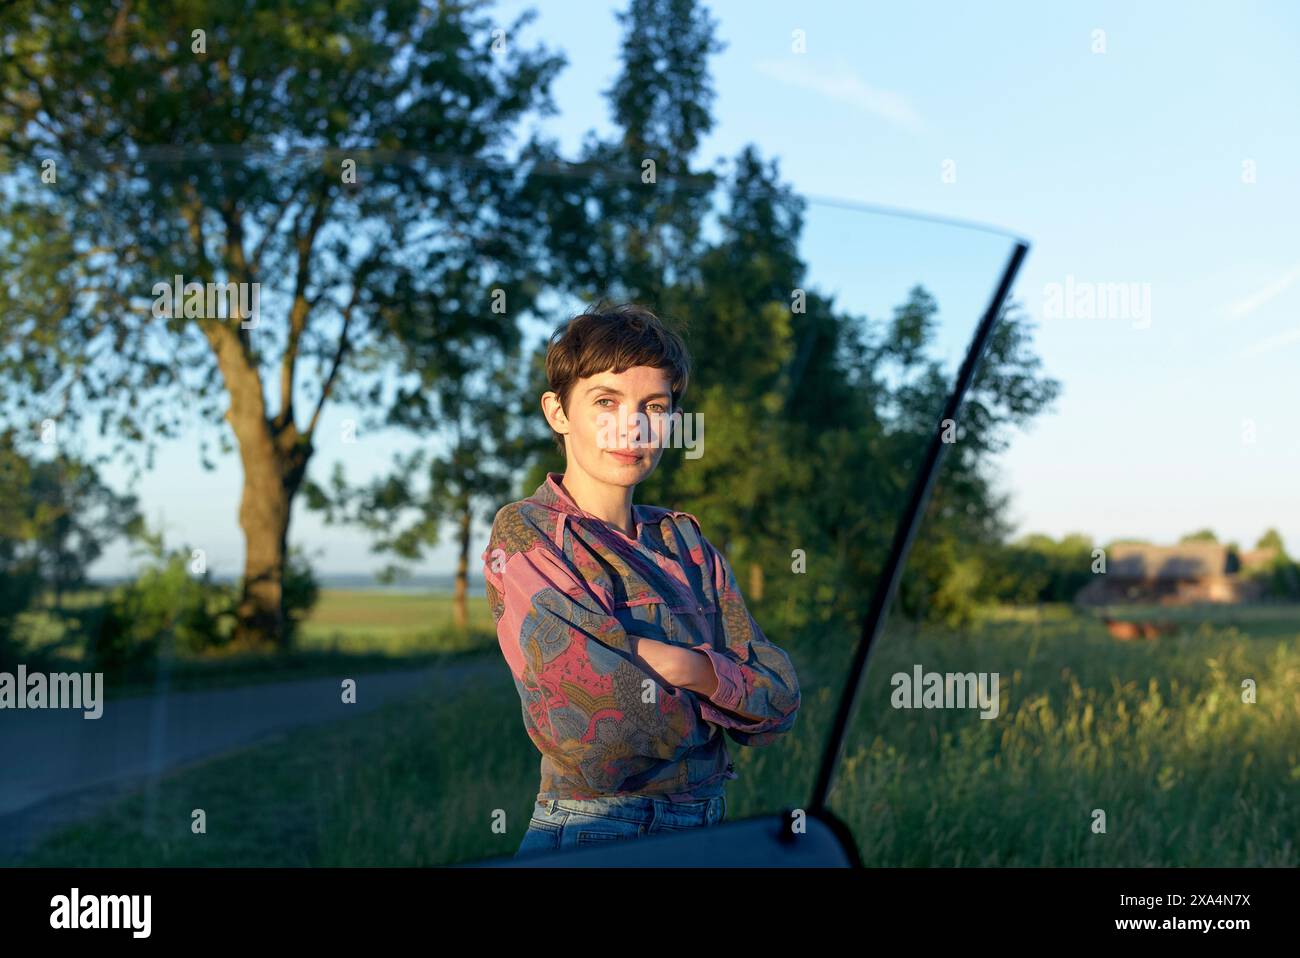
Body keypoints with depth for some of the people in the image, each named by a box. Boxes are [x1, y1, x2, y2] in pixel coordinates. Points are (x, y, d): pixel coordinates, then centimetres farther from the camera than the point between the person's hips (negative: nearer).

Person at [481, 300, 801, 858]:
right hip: (591, 829, -5)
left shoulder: (685, 542, 8)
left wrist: (691, 668, -16)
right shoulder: (524, 535, -8)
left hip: (704, 827, 5)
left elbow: (781, 700, 1)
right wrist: (722, 700, -4)